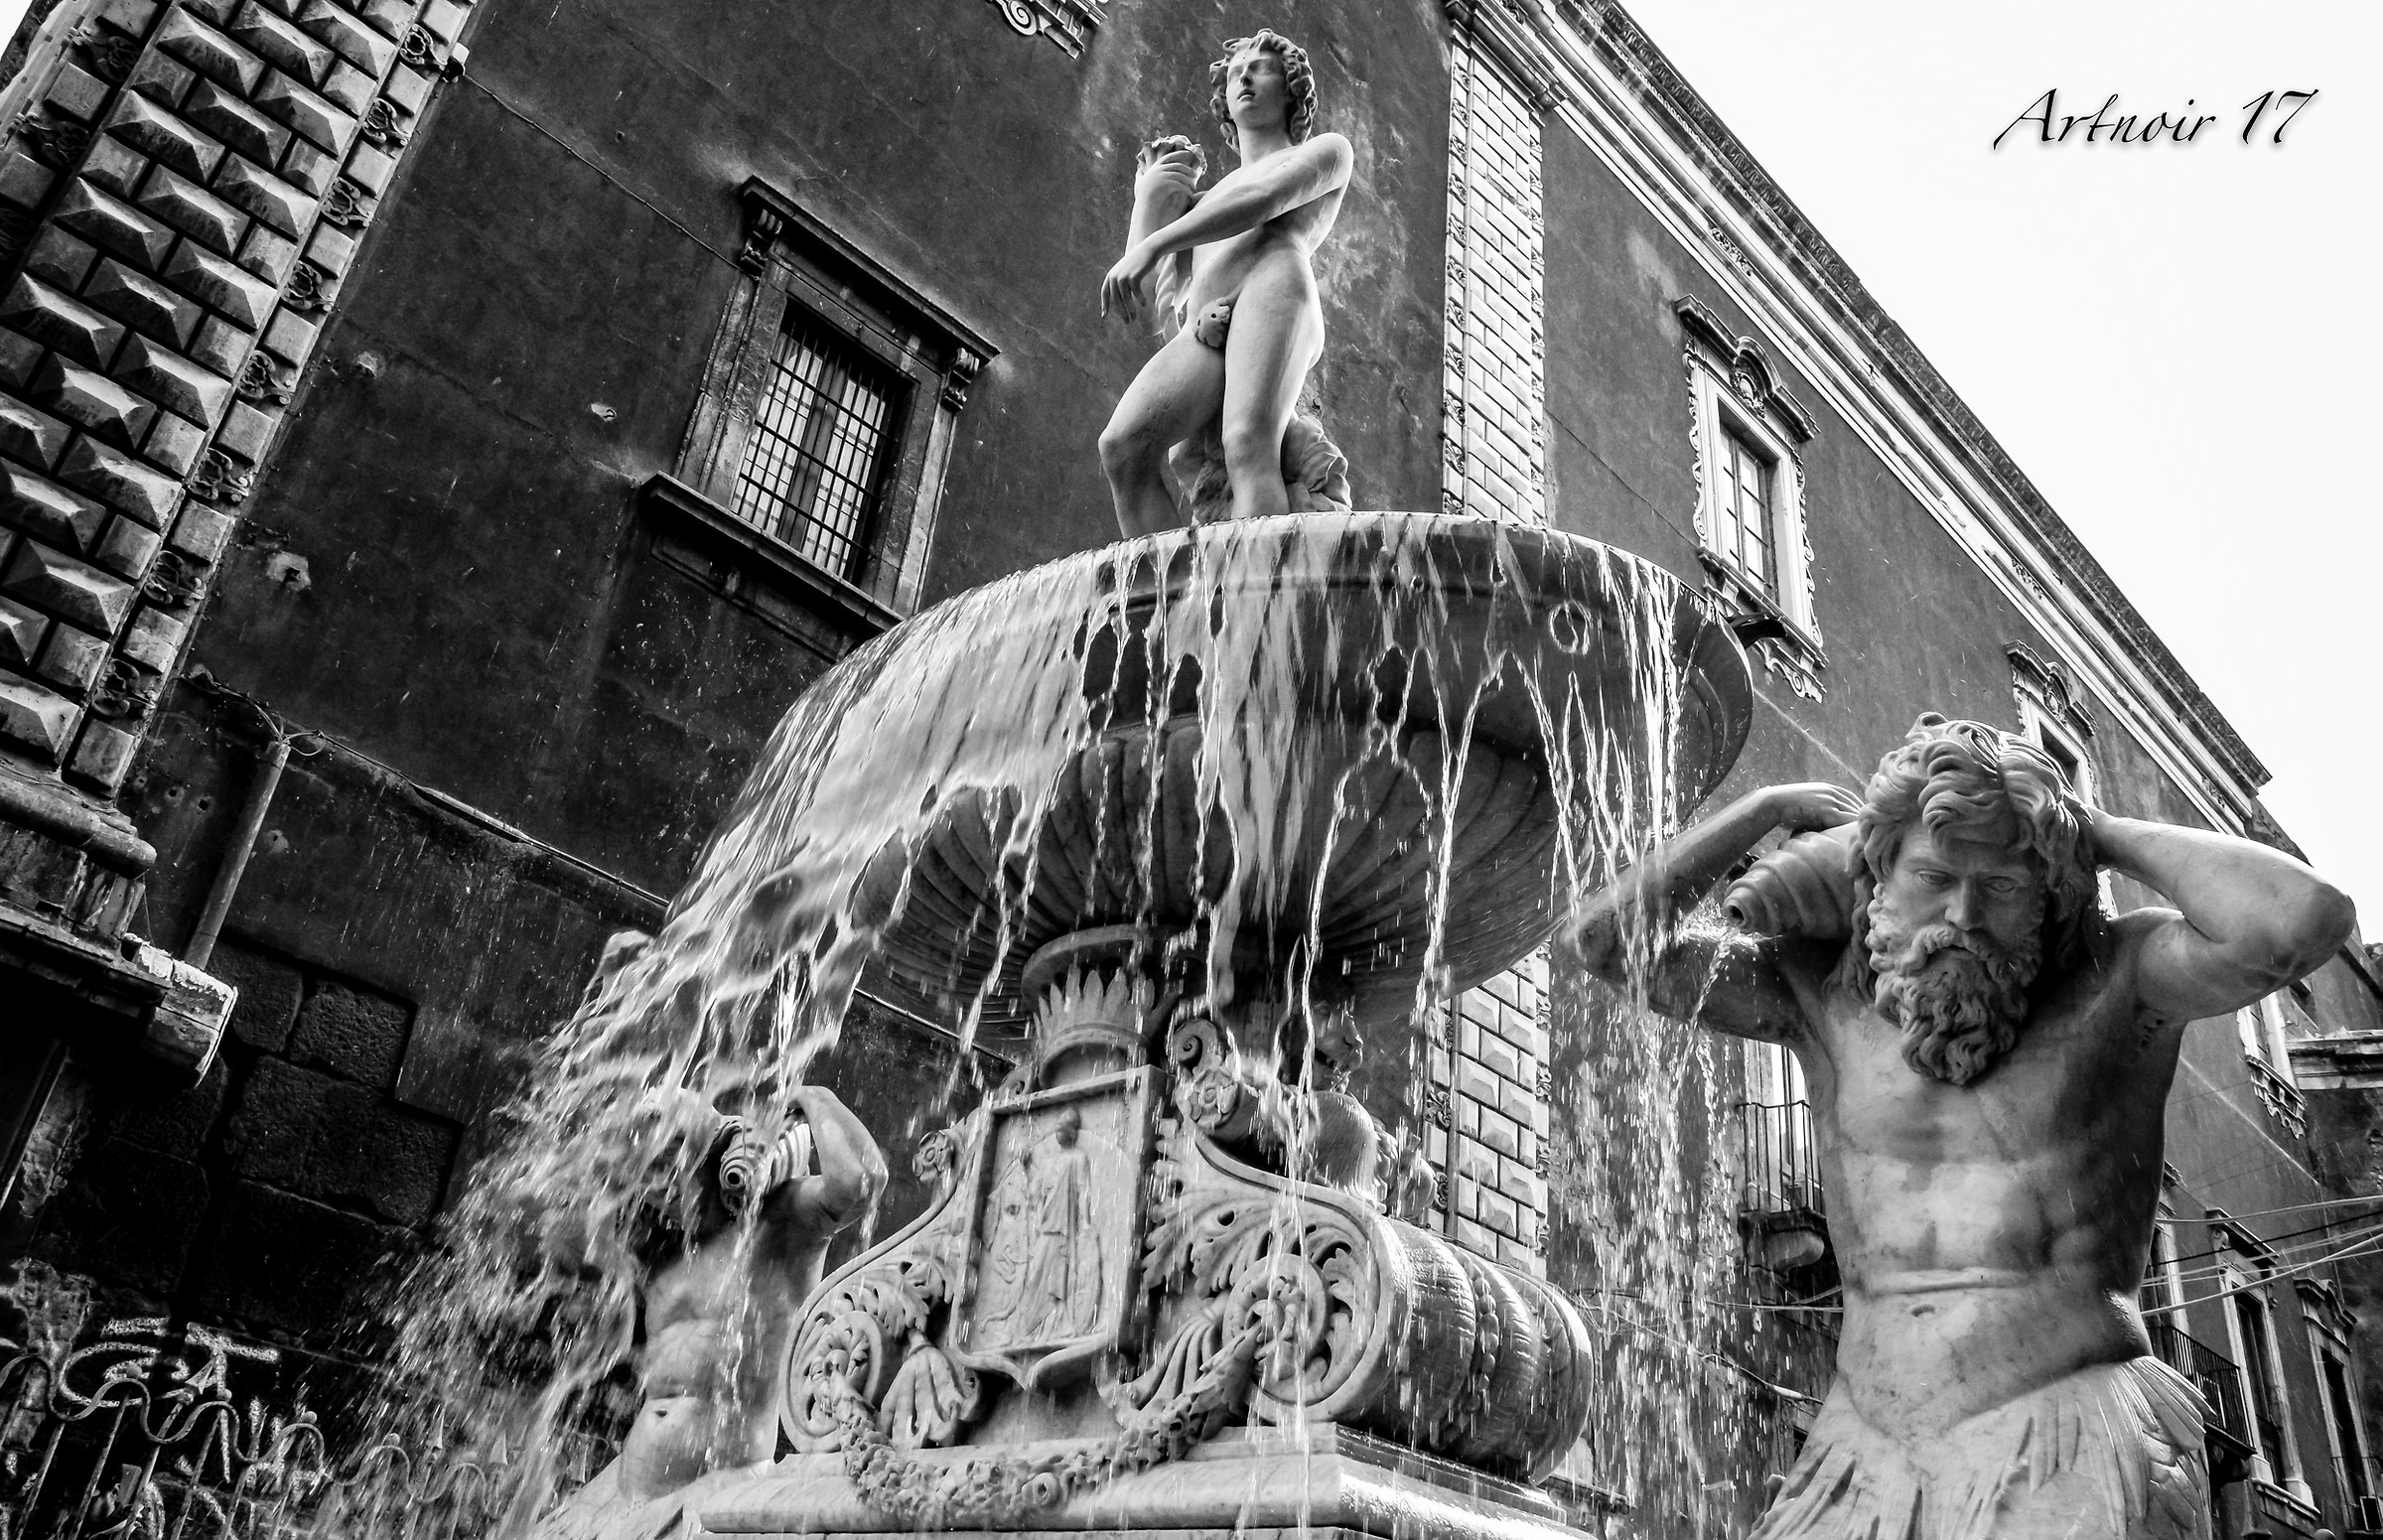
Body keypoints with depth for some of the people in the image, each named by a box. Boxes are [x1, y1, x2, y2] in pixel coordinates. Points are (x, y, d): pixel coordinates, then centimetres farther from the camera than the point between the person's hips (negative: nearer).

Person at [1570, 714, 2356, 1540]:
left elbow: (2303, 920, -19)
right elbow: (1610, 935, 6)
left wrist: (2100, 835, -6)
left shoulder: (2111, 980, -2)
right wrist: (1771, 806, 4)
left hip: (2069, 1451, -3)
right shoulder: (1824, 993, 7)